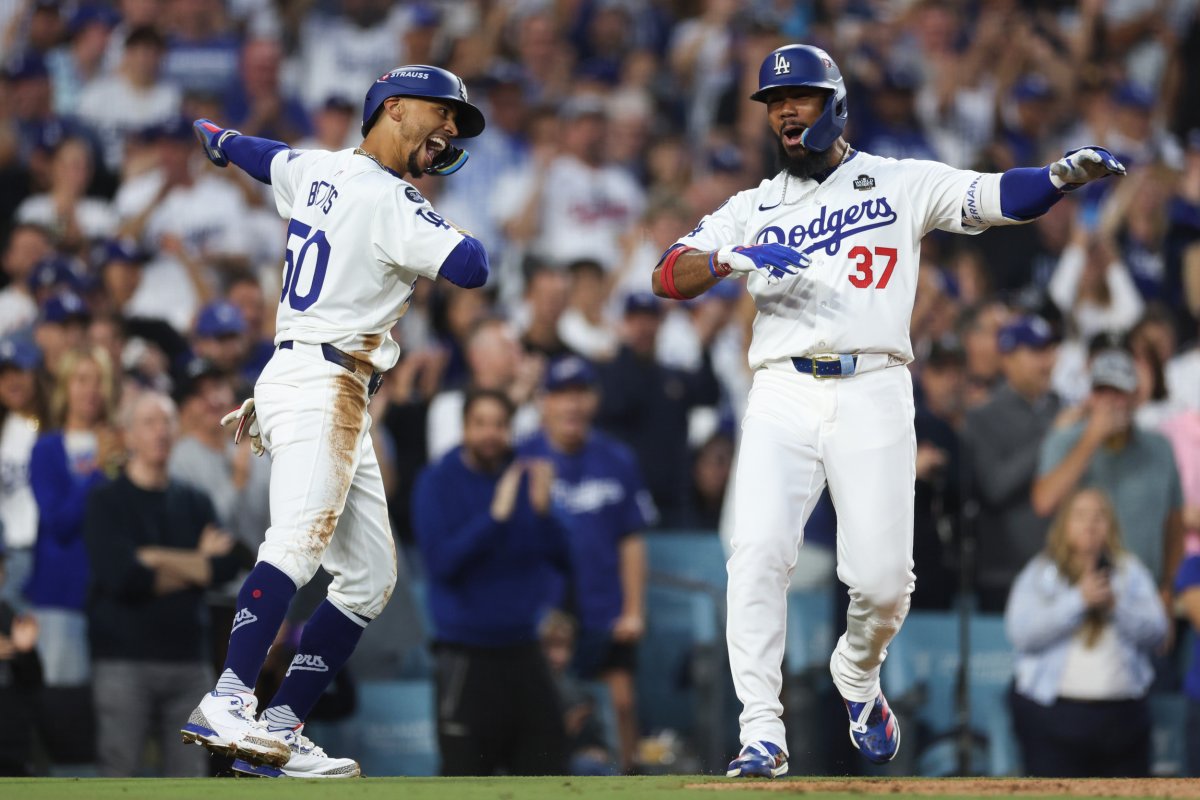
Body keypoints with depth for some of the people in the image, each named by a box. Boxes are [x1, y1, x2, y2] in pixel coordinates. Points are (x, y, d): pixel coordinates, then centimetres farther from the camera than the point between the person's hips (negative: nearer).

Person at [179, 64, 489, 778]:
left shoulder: (313, 171, 16)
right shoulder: (388, 200, -11)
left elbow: (256, 153, 37)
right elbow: (471, 268, -20)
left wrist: (216, 136, 60)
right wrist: (455, 220, 3)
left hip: (342, 405, 10)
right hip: (320, 388, -10)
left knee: (370, 576, 7)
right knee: (301, 539, -28)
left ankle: (280, 730, 0)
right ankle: (228, 705, -43)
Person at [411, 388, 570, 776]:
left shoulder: (526, 477, 7)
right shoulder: (438, 482, -3)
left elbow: (561, 557, 3)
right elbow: (440, 562, -14)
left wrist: (542, 510, -15)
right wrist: (496, 516, -21)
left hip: (523, 651, 4)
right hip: (466, 653, -4)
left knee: (546, 767, 2)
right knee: (465, 771, -5)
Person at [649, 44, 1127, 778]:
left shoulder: (904, 185, 11)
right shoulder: (753, 208, 16)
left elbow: (999, 198, 0)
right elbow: (670, 277, 6)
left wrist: (1063, 175, -20)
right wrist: (736, 258, -14)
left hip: (873, 395, -1)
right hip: (782, 399, 2)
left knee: (883, 579, -7)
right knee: (759, 554, -16)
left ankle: (857, 677, 27)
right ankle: (762, 735, -13)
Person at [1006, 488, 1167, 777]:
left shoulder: (1132, 572, 13)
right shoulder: (1039, 574, 5)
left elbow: (1155, 631, 2)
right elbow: (1022, 634, -10)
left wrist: (1116, 605, -14)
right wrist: (1079, 600, -15)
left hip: (1123, 716, 3)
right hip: (1054, 714, -3)